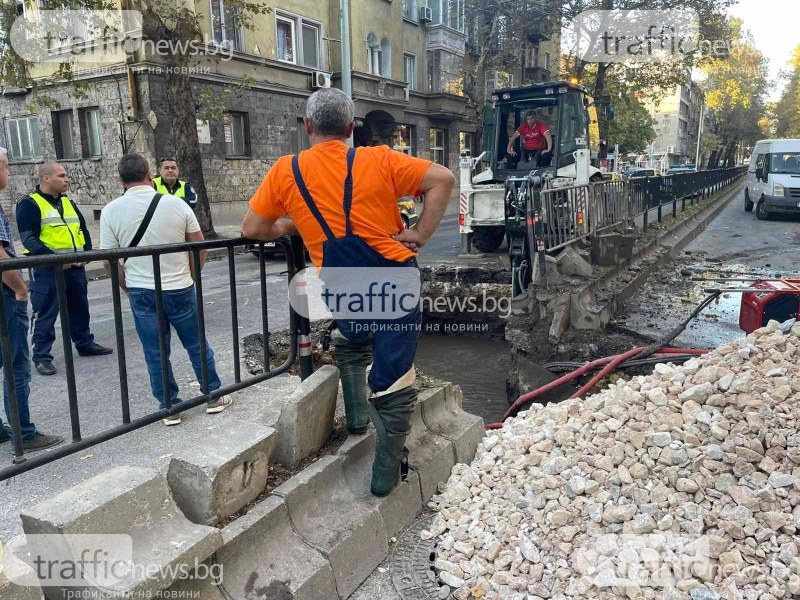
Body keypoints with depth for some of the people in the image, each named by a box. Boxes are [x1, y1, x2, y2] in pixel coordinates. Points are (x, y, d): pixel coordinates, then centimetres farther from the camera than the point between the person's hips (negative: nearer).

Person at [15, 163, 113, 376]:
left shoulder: (67, 202, 15)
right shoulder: (29, 204, -8)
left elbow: (83, 230, 20)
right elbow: (28, 239, -15)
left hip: (75, 266, 7)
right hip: (46, 269, -7)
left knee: (80, 308, 17)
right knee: (45, 314, -1)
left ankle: (85, 343, 31)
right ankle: (41, 356, 8)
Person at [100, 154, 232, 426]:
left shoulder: (111, 211, -6)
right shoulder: (176, 204, -5)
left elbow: (110, 261, -4)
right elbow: (200, 247, 0)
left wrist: (128, 288, 10)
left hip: (141, 293, 0)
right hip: (180, 289, 0)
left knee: (155, 354, 11)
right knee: (197, 345, 14)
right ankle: (214, 396, 24)